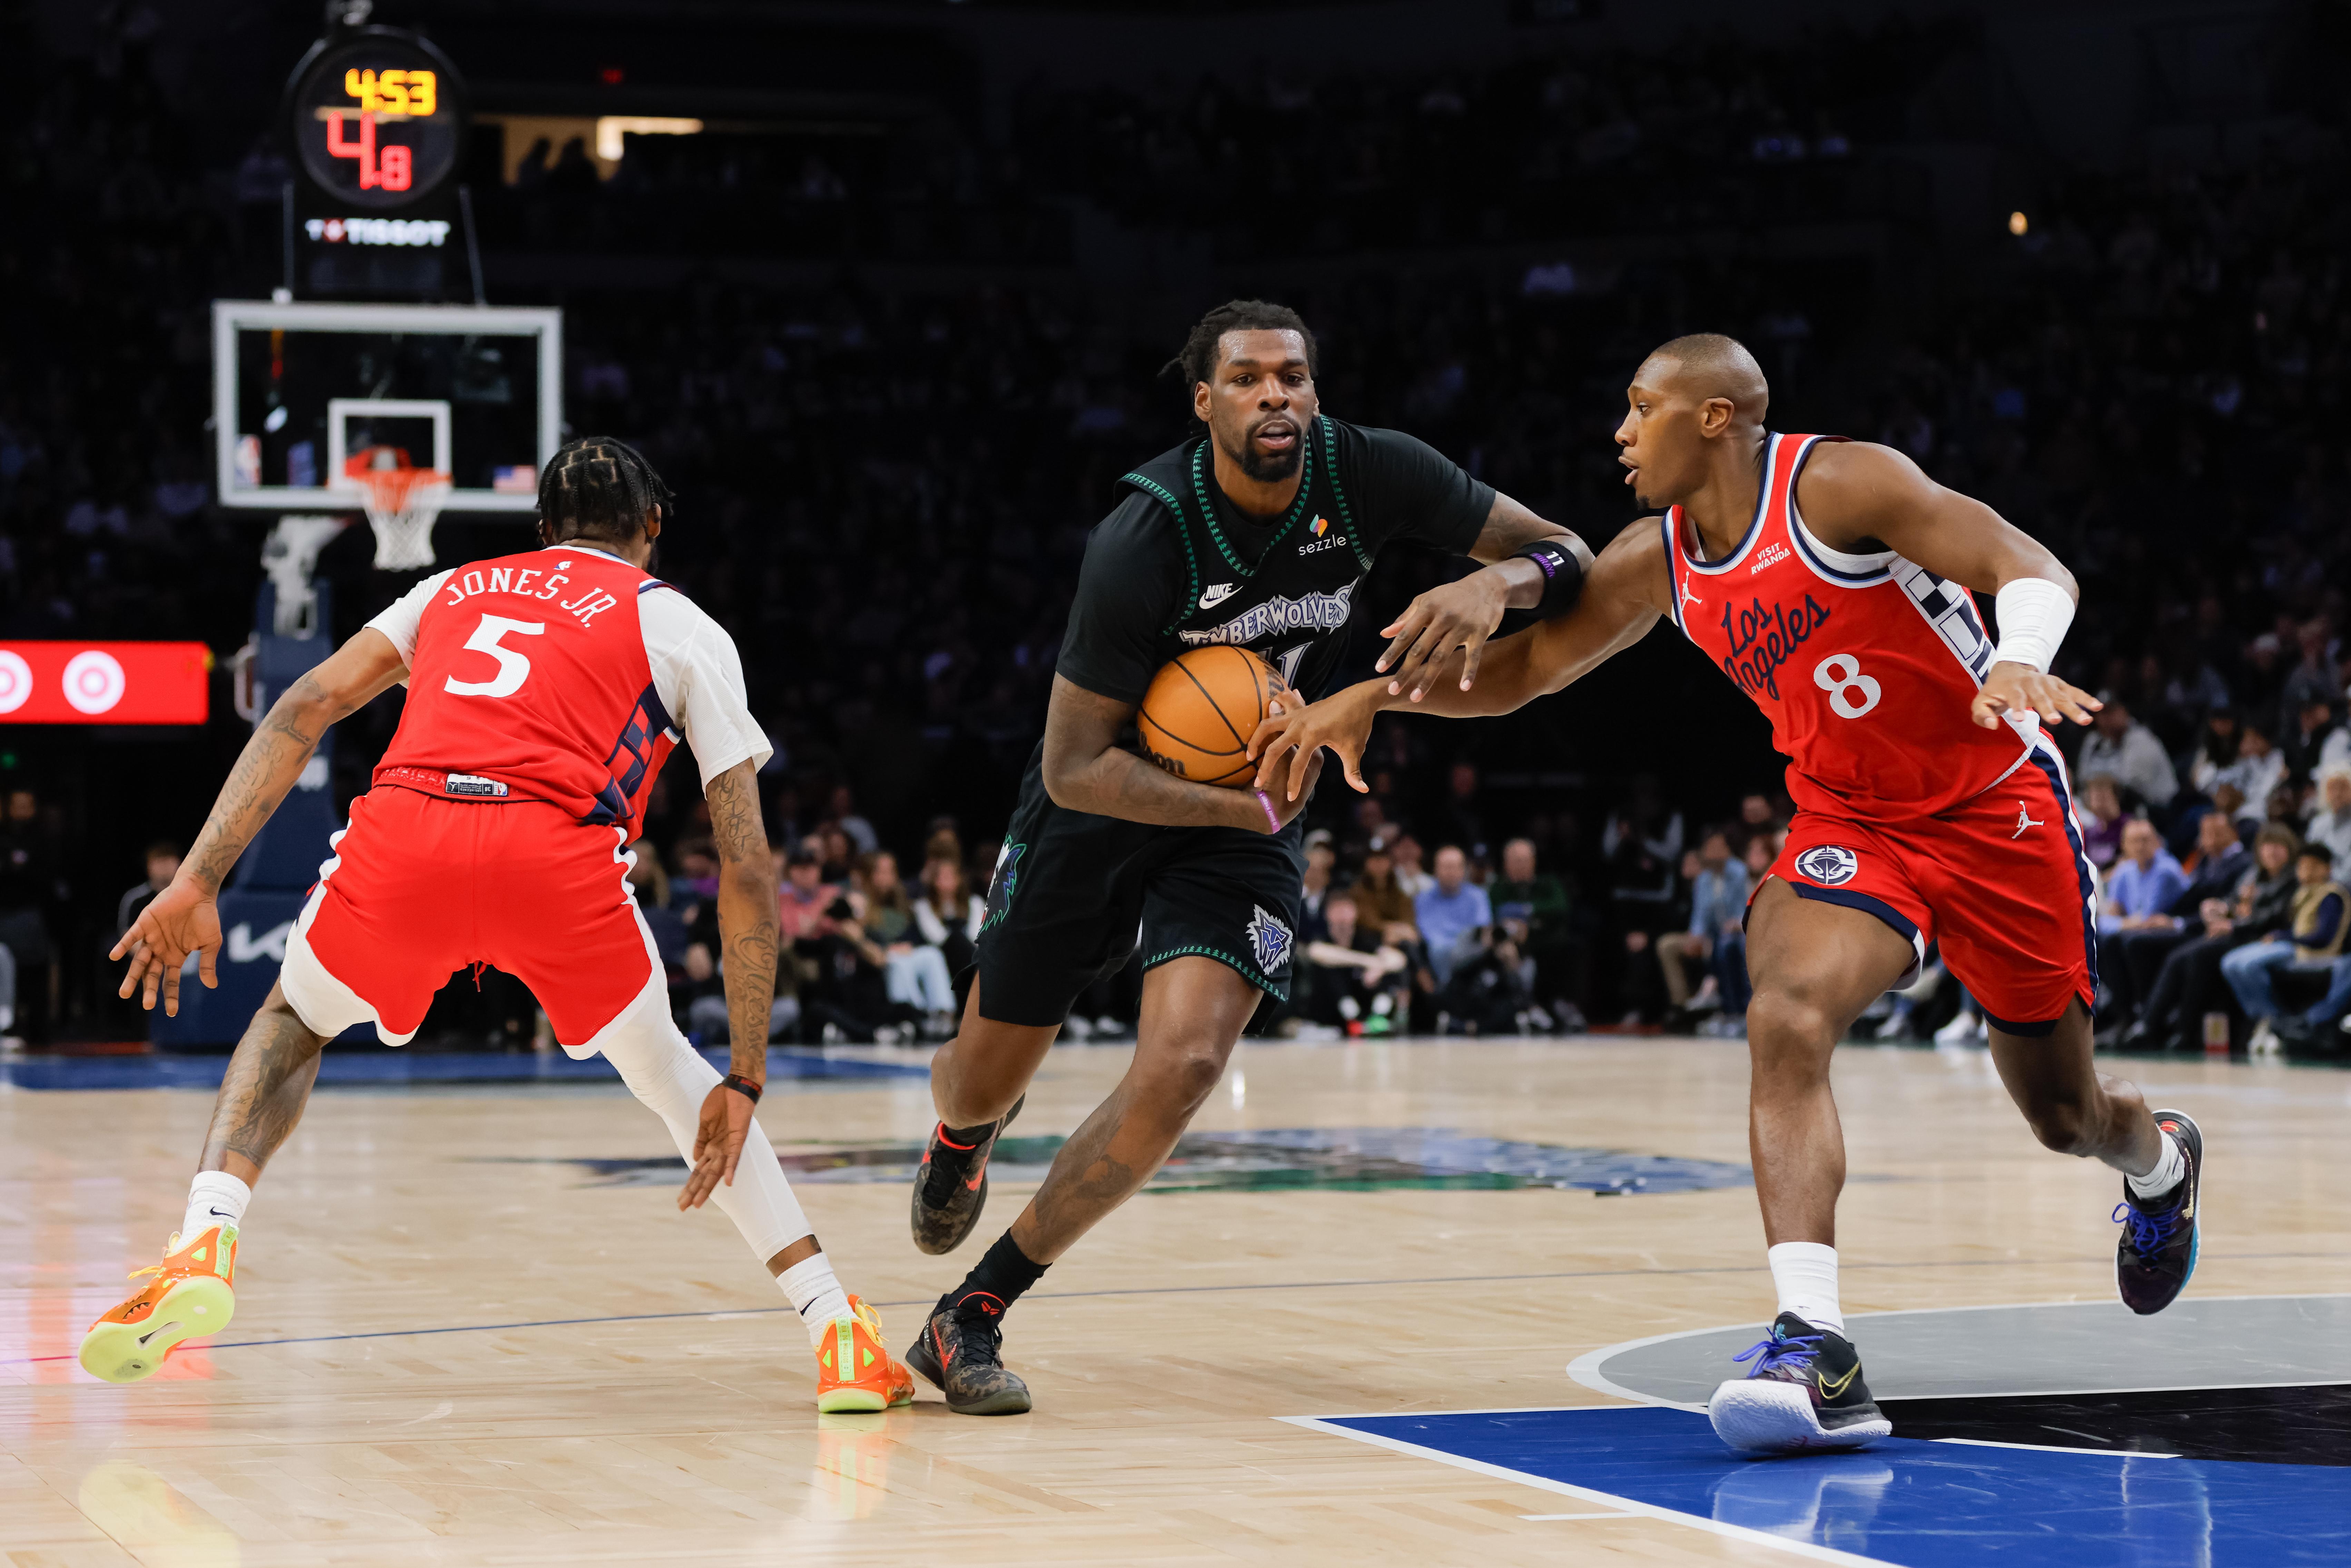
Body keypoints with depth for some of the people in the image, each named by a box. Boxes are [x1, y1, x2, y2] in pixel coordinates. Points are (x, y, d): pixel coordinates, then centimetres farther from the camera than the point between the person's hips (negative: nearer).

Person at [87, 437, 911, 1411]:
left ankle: (203, 1245, 6)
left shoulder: (455, 589, 33)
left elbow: (304, 709, 18)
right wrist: (746, 1081, 21)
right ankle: (839, 1333, 19)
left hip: (402, 836, 1)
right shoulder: (683, 627, 26)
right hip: (560, 856, -1)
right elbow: (747, 872, 19)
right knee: (665, 1072, 27)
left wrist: (198, 880, 13)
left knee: (294, 1022, 32)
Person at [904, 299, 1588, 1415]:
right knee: (984, 1078, 11)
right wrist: (1247, 807, -27)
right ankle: (963, 1136, 55)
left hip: (1250, 825, 2)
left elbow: (1569, 554, -8)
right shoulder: (1145, 540, -28)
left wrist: (1492, 586, -30)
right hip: (1104, 807, -2)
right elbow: (1074, 768, -24)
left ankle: (971, 1319, -7)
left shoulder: (1369, 475, -17)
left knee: (1185, 1064, -22)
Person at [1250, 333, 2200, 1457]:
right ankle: (1814, 1350, -37)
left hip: (1999, 809, -4)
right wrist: (1364, 696, -6)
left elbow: (2033, 570, -26)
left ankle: (2159, 1161, 51)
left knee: (2065, 1115, 11)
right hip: (1848, 824, 4)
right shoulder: (1657, 560, -1)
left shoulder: (1837, 484, -20)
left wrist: (2021, 663, -48)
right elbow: (1519, 669, 8)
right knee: (1786, 1019, -28)